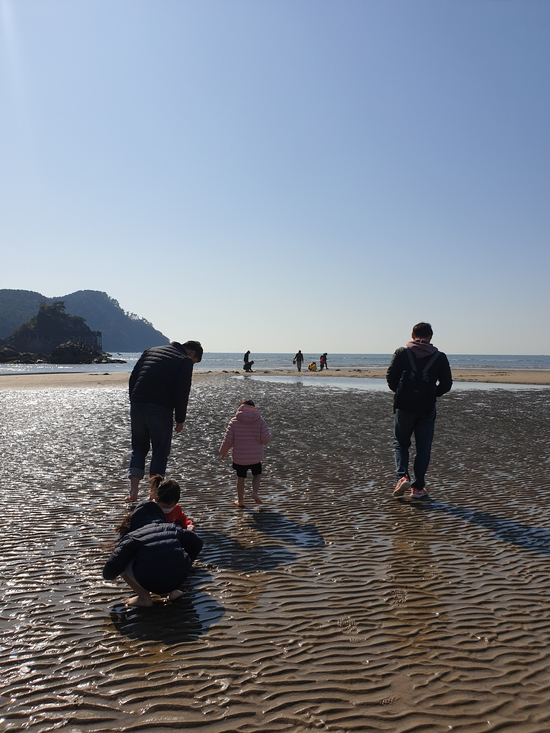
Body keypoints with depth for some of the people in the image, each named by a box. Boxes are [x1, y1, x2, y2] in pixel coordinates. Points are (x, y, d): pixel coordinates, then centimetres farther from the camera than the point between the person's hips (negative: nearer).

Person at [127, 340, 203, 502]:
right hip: (160, 410, -5)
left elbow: (132, 378, 16)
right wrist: (180, 420, 0)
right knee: (161, 451, 9)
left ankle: (133, 491, 10)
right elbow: (182, 393, -7)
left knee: (138, 448, 17)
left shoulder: (150, 351, 20)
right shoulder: (185, 361, 1)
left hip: (137, 407, 5)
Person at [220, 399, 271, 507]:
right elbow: (266, 438, -9)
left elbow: (228, 440, -4)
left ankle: (240, 500, 23)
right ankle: (255, 492, 1)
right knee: (257, 474, 22)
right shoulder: (259, 421, -6)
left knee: (240, 477, 14)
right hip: (255, 456, 0)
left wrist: (223, 452, 11)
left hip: (239, 457, 0)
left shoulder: (234, 422, -7)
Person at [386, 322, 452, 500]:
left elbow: (390, 377, -2)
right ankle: (418, 487, 12)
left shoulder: (402, 352, 0)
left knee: (400, 443, 16)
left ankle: (402, 476, -4)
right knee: (423, 447, 10)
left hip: (403, 405, 0)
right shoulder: (439, 357, 3)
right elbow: (447, 384, 4)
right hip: (427, 407, 0)